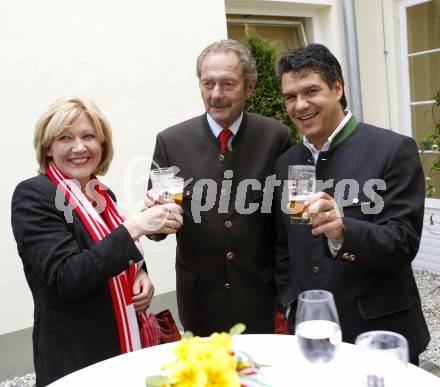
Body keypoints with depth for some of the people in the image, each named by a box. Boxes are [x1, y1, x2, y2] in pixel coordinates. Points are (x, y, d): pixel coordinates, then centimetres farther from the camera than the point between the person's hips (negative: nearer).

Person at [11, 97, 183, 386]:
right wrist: (133, 227, -29)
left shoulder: (103, 194, 4)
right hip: (75, 360, -6)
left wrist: (141, 276, -5)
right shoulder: (33, 196, -15)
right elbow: (65, 279, -24)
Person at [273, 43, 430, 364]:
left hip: (380, 334, -4)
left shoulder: (394, 150, -11)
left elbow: (403, 244, -16)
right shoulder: (285, 163, 4)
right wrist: (291, 306, 2)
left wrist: (342, 230, -32)